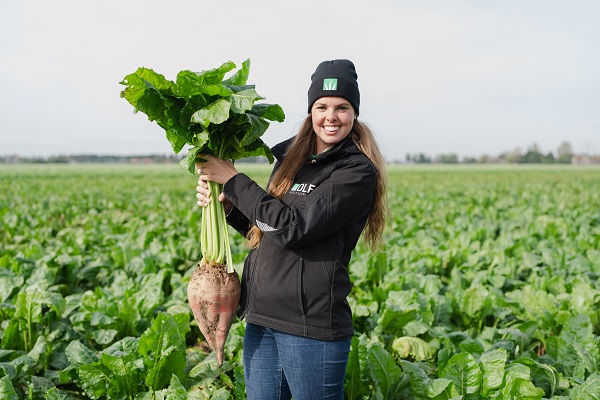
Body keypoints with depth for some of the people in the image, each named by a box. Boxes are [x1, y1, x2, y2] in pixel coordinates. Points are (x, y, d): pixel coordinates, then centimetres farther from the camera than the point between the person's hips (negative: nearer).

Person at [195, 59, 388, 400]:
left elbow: (296, 228, -20)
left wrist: (234, 179, -14)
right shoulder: (291, 158, 10)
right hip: (261, 316, 6)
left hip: (312, 323, -6)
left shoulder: (357, 170, -10)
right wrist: (226, 205, -1)